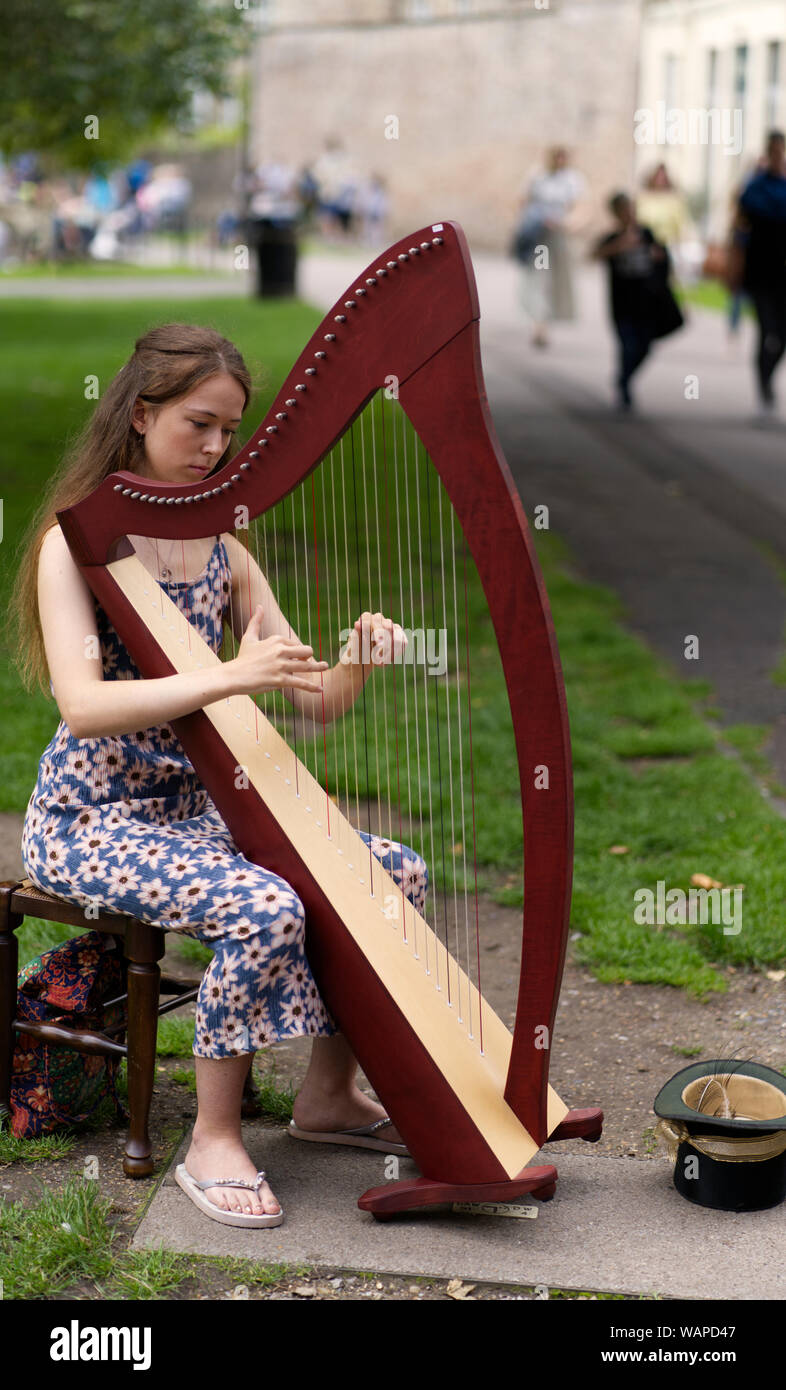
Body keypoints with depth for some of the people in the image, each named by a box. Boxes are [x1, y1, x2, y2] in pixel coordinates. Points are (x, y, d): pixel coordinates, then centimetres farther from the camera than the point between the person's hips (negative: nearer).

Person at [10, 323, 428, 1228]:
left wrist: (358, 661, -19)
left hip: (194, 808, 7)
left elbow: (314, 701, 4)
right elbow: (82, 705, -26)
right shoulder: (76, 541, -11)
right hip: (91, 820, -7)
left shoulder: (220, 550, 8)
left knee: (395, 873, -4)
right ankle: (212, 1143, -11)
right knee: (266, 908, -30)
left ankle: (328, 1093, 12)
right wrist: (229, 677, -37)